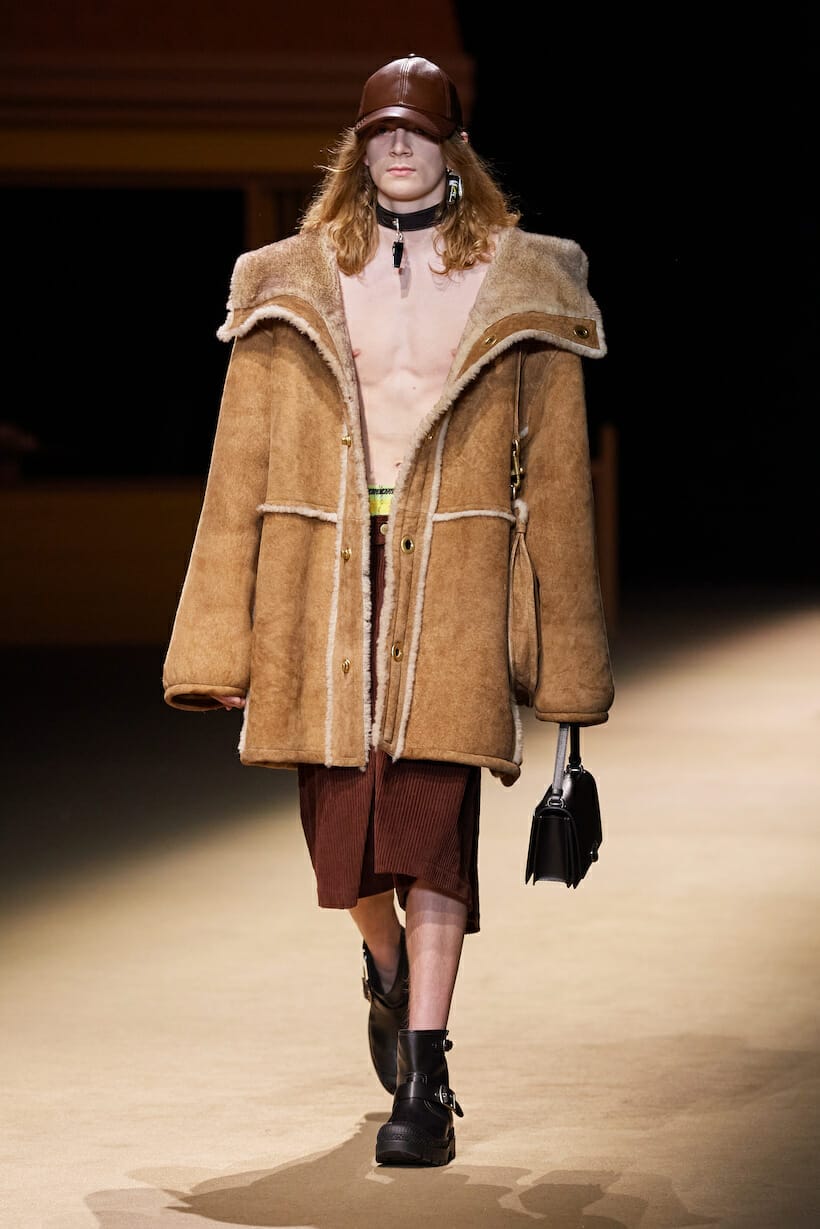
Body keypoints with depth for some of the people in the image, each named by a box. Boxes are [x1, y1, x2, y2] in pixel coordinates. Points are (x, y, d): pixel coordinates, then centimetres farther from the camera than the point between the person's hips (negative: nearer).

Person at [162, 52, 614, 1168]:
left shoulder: (518, 283, 8)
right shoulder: (293, 286, 11)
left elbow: (557, 471, 8)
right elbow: (241, 470, 8)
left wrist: (563, 649, 5)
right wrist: (220, 649, 2)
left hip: (453, 584, -2)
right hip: (325, 581, 2)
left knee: (432, 823, -11)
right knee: (340, 821, 4)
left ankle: (423, 1086, -7)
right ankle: (390, 968, 38)